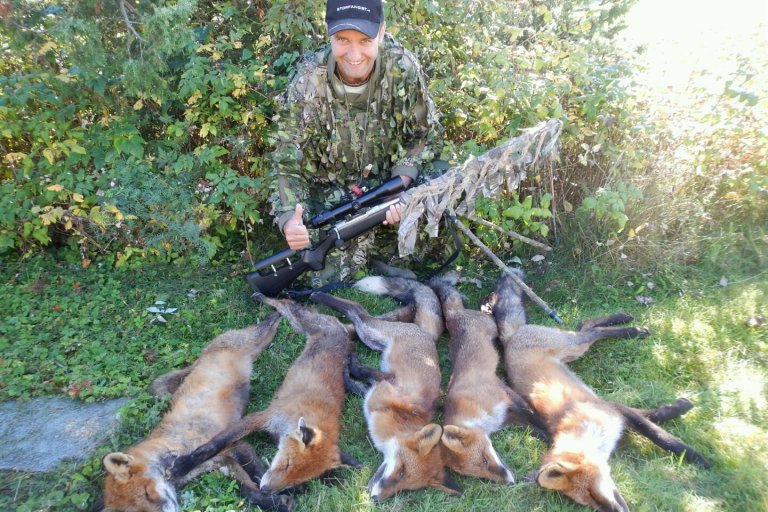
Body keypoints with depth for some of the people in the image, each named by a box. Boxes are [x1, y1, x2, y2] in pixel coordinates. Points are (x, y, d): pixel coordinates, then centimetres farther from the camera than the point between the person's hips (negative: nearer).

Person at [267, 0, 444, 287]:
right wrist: (289, 219, -37)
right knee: (325, 276, -16)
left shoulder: (404, 68, -18)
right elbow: (288, 164, -17)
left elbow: (427, 134, -6)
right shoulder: (307, 85, -20)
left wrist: (401, 183, -24)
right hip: (331, 194, -1)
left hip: (391, 181, 2)